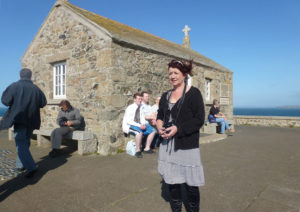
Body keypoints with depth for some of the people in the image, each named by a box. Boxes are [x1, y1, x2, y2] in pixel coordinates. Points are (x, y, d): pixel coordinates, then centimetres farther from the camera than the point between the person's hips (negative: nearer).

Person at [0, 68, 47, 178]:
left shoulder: (15, 86, -7)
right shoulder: (36, 89, 4)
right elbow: (43, 103, 10)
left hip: (19, 119, -5)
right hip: (31, 120, 5)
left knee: (21, 144, -4)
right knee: (25, 142, 18)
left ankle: (31, 167, -16)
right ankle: (20, 164, 30)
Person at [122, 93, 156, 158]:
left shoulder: (140, 108, 5)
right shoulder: (130, 108, -14)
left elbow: (142, 118, 12)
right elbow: (128, 121, -20)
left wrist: (143, 124, -11)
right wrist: (139, 126, -25)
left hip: (139, 125, 8)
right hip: (129, 125, -8)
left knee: (153, 131, -2)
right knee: (139, 132, -37)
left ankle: (147, 148, 2)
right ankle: (138, 151, -20)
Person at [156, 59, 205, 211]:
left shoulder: (193, 93, -7)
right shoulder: (166, 96, 11)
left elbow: (199, 120, -12)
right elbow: (160, 116, 18)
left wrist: (178, 129, -21)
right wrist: (160, 126, -4)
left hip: (187, 146, -5)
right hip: (167, 146, 5)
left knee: (190, 184, 5)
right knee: (171, 181, 14)